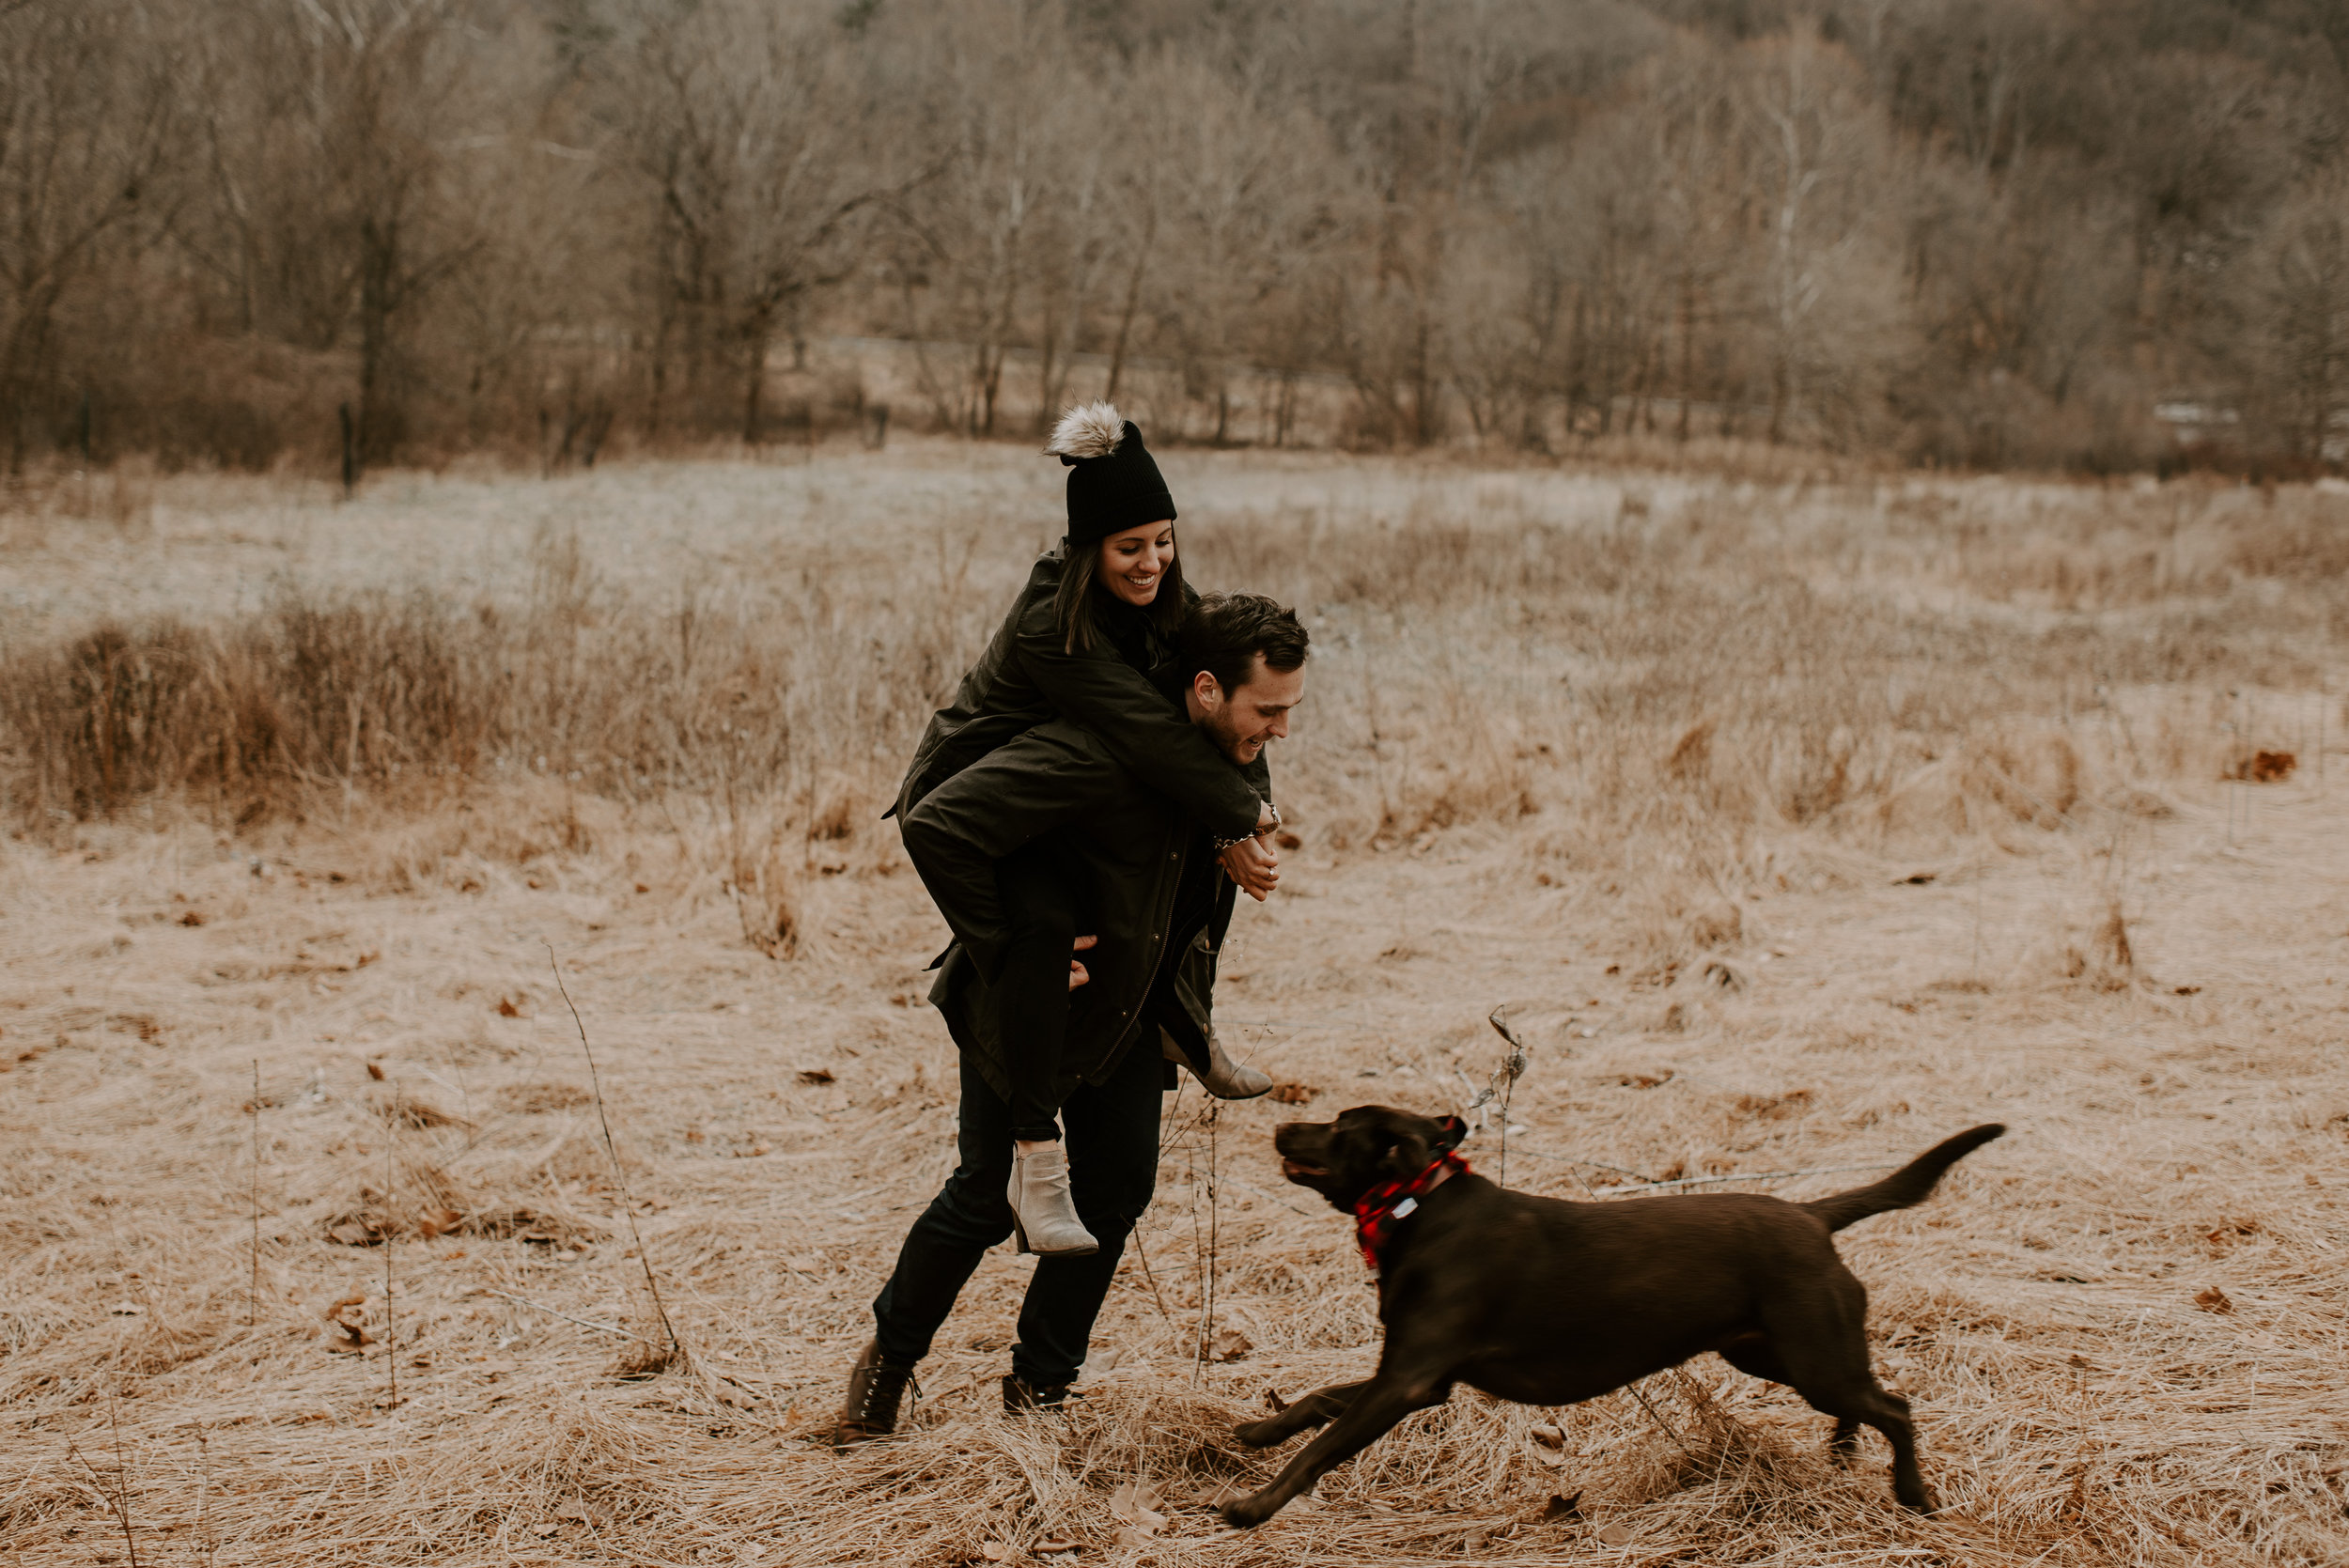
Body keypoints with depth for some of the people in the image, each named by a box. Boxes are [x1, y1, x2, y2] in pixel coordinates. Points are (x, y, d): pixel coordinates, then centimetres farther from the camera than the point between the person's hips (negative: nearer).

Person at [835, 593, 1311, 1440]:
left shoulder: (1227, 753, -6)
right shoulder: (1094, 753, -34)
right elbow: (936, 828, -37)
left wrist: (1190, 998, 11)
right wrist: (1004, 953, -29)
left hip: (1131, 1009, 7)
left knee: (1116, 1191, 8)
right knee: (988, 1199, 4)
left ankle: (1040, 1382, 26)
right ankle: (889, 1357, 28)